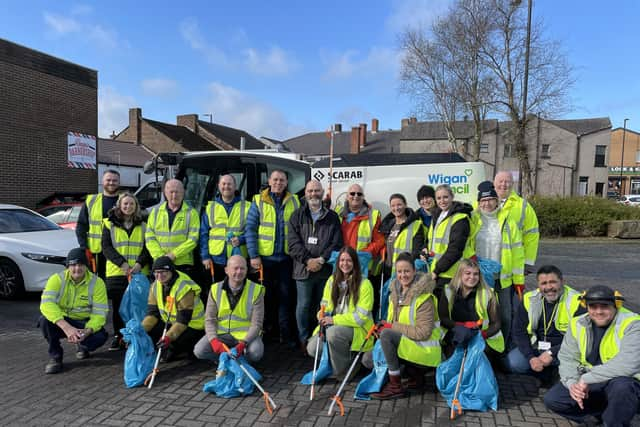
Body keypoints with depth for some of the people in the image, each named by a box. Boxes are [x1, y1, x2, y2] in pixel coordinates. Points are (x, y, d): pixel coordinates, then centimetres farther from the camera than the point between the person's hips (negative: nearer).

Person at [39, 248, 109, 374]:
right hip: (60, 321, 0)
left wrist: (88, 331, -36)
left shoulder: (97, 282, -14)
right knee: (45, 320, -31)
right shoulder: (57, 279, -14)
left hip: (84, 323, 0)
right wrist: (66, 327, -42)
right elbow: (46, 303, -30)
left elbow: (99, 313, -15)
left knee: (100, 336, -29)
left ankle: (82, 346, 11)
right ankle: (55, 356, -6)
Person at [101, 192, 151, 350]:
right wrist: (121, 263, -13)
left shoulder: (142, 225, 12)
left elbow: (148, 247, 6)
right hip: (116, 272, 0)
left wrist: (140, 262, -12)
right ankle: (118, 337, 17)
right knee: (117, 306, 5)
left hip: (139, 272, 0)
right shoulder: (109, 224, 8)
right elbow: (106, 247, 0)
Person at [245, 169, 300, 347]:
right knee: (266, 295, 12)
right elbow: (250, 229, -3)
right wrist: (254, 255, -9)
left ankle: (286, 333, 15)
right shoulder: (258, 201, 0)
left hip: (286, 258, 1)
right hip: (264, 257, 0)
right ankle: (268, 330, 28)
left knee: (286, 296, 5)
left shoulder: (294, 201, 5)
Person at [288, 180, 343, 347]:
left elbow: (337, 243, 2)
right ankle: (304, 340, 16)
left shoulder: (332, 217, 9)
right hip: (303, 269, -1)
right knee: (304, 305, 3)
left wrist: (322, 260, -11)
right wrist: (307, 260, -13)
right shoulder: (297, 216, 7)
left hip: (326, 269, 1)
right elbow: (293, 242, -2)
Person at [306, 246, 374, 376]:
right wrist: (323, 317, -11)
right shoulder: (332, 280, 6)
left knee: (333, 332, -34)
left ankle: (342, 370, -10)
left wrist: (335, 320, -21)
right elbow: (325, 305, 12)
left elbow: (361, 316, -15)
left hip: (357, 328, -5)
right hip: (333, 326, 5)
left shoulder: (364, 284, -12)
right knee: (312, 349, -16)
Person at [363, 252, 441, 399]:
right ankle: (416, 376, 8)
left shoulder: (423, 297, -19)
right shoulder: (396, 291, 4)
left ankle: (395, 386, -15)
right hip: (403, 344, 8)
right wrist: (384, 325, -8)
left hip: (424, 348, -8)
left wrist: (392, 326, -22)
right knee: (368, 359, -1)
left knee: (386, 334, -29)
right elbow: (392, 320, 15)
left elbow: (423, 332, -23)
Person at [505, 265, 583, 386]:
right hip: (534, 348, 3)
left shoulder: (576, 302, -14)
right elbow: (519, 331, -1)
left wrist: (552, 353, -23)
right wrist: (531, 357, -15)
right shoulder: (529, 299, -3)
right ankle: (547, 374, 5)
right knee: (512, 363, -19)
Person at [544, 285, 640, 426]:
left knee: (621, 386, -39)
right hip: (587, 383, 5)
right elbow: (567, 358, -1)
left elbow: (628, 363, -31)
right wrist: (572, 383, -21)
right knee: (552, 400, -11)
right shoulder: (578, 324, -2)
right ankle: (605, 411, 7)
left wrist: (587, 379, -29)